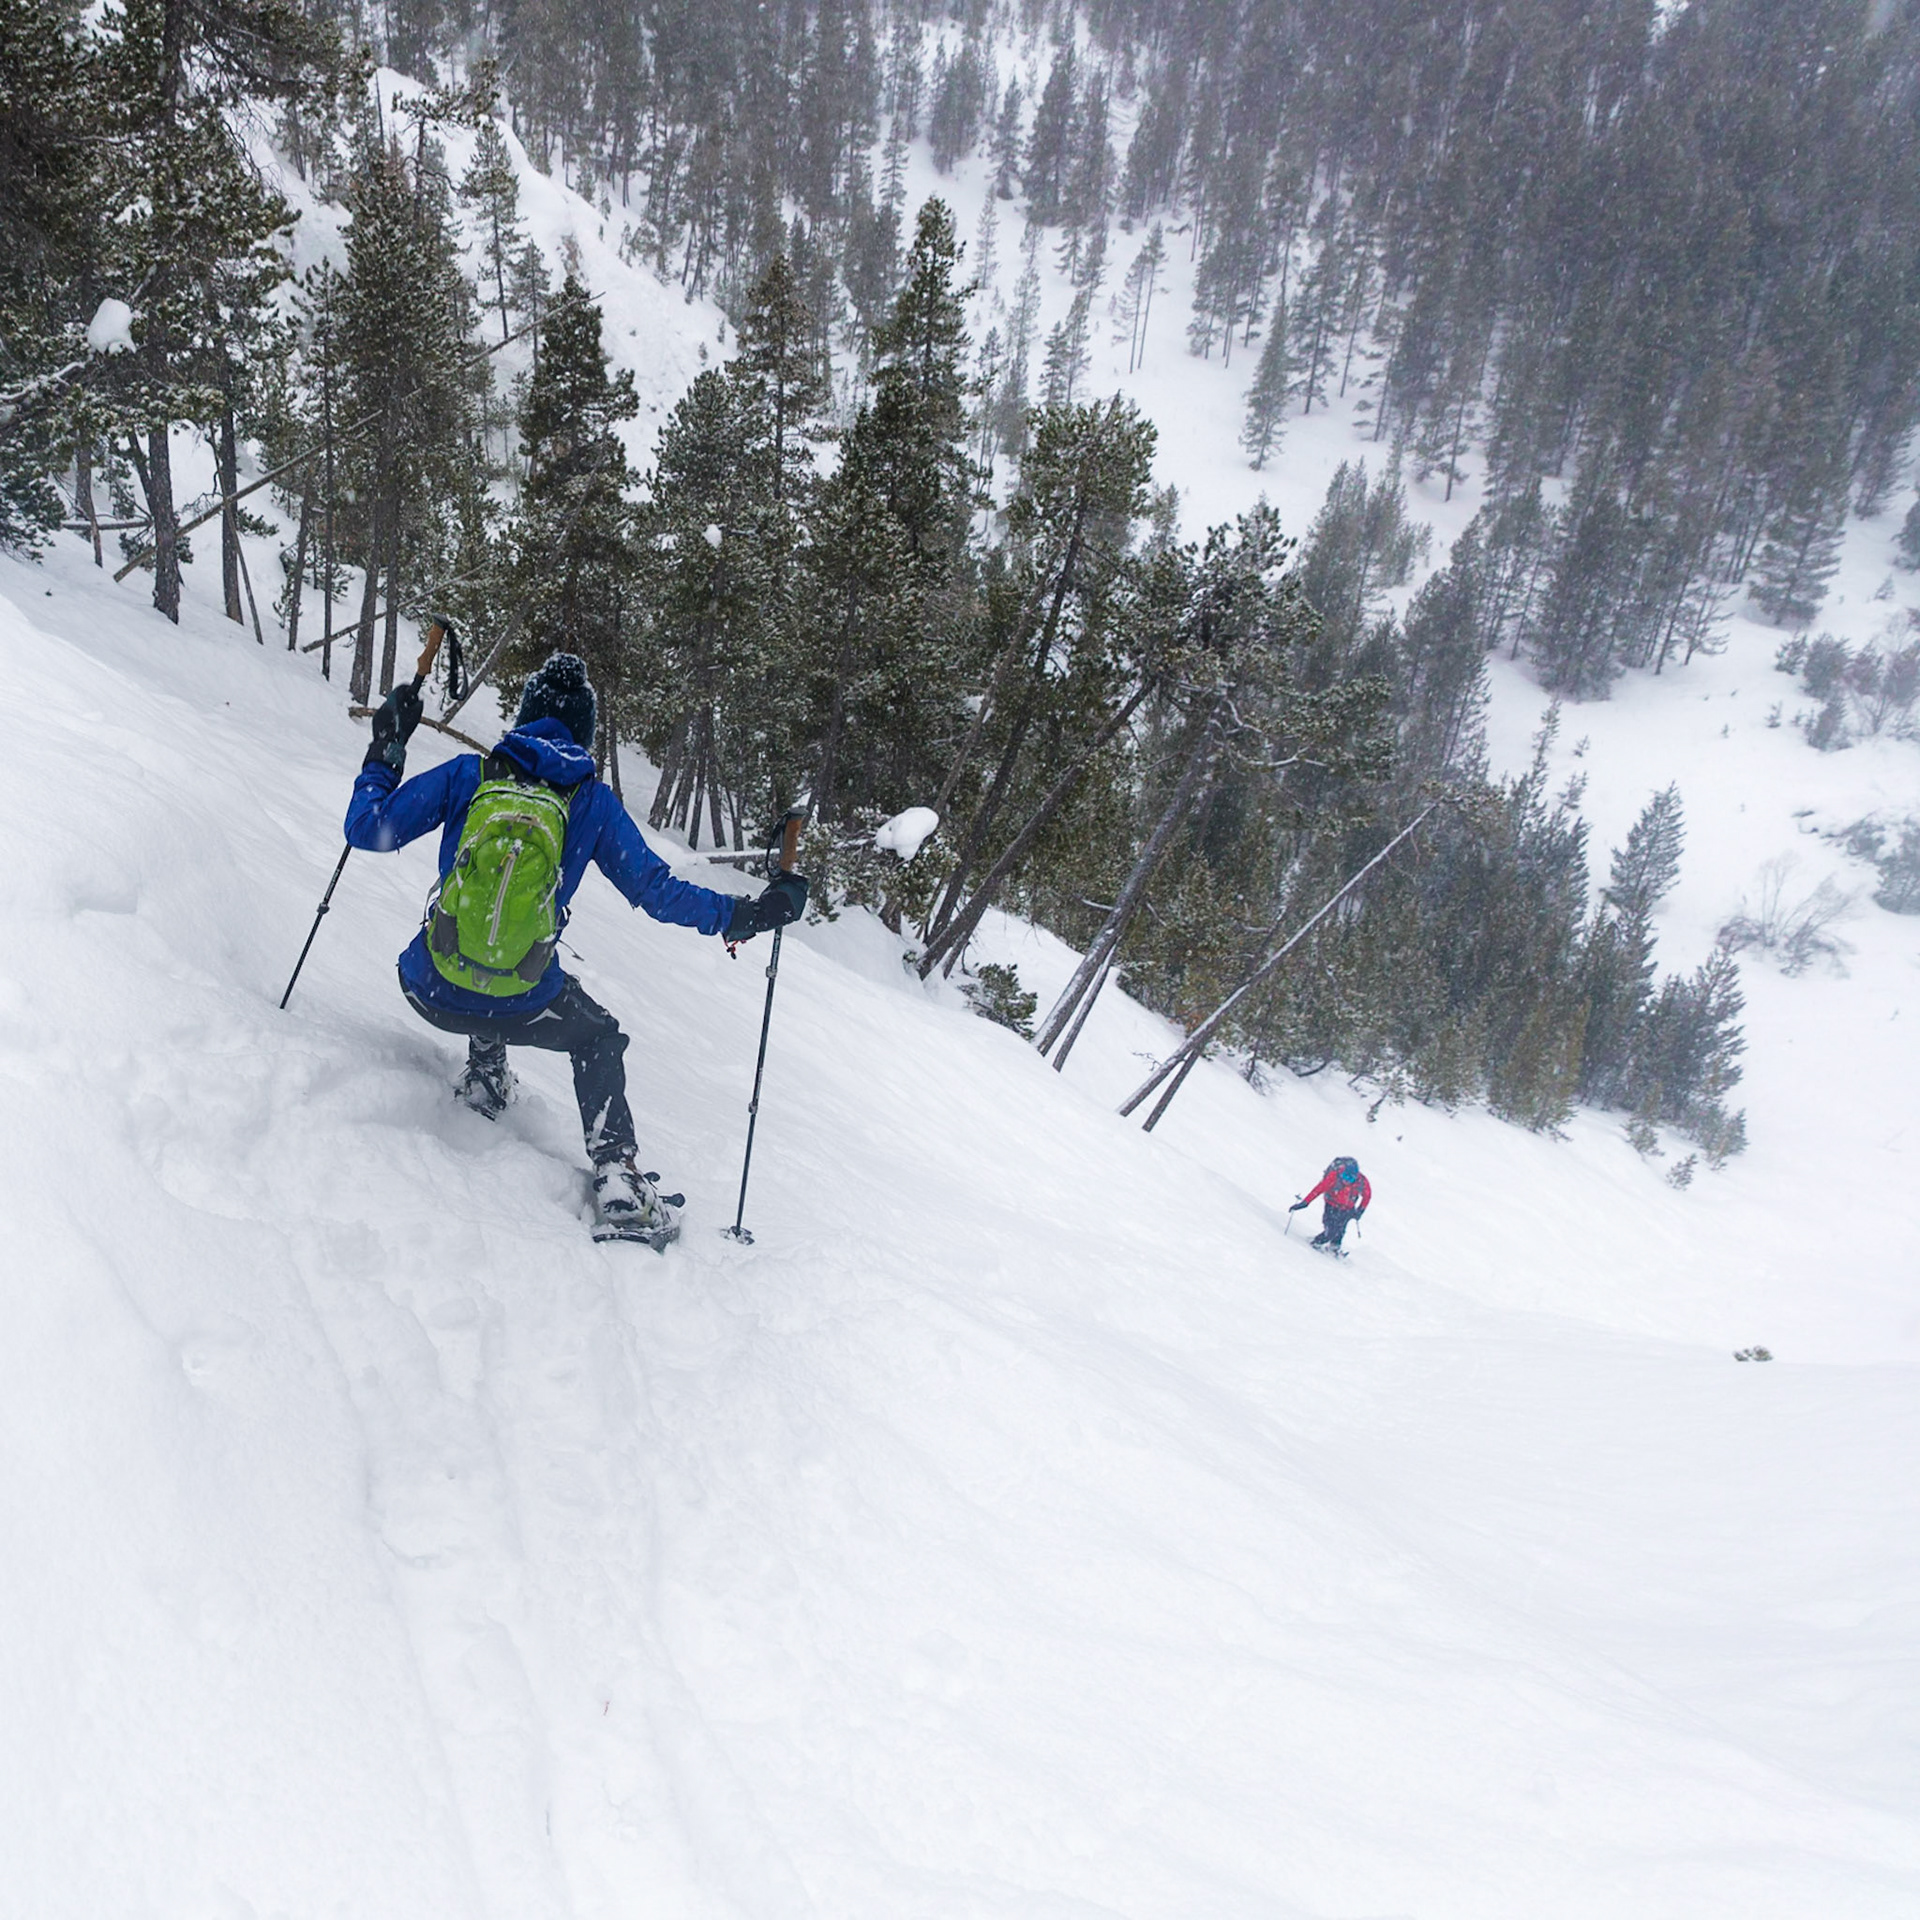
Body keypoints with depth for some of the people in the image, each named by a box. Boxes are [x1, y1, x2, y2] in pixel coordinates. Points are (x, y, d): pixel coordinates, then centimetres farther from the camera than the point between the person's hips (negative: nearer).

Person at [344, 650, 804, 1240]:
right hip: (520, 1007, -2)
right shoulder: (593, 802, -1)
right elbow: (656, 890, -1)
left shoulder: (467, 774, 1)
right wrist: (743, 914, 9)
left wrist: (385, 750, 17)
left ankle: (485, 1077, 35)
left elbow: (368, 829, 3)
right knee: (598, 1039, 28)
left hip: (430, 991, 2)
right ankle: (616, 1179, 11)